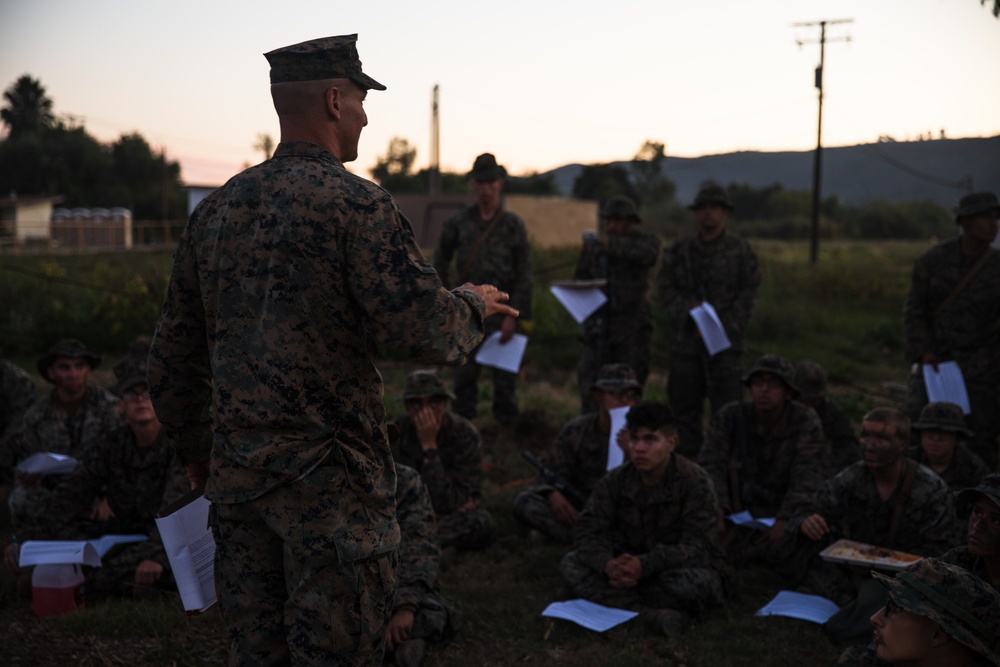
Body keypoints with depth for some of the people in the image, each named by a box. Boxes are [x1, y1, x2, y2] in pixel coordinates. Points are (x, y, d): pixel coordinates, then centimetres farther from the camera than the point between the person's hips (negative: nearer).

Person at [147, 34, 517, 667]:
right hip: (329, 476, -7)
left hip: (236, 475, 7)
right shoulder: (357, 204, -12)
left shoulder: (216, 209, 9)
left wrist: (196, 448, 27)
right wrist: (474, 304, 3)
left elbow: (175, 351, 15)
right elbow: (429, 334, -18)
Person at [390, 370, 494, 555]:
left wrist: (429, 446, -29)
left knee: (481, 522, -34)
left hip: (454, 512, -1)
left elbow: (445, 503, -25)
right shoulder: (395, 433, -13)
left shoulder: (465, 434, -18)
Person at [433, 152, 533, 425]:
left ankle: (507, 426, 15)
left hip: (501, 310, -1)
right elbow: (440, 262, 15)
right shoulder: (458, 223, 5)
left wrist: (514, 315, -7)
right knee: (465, 374, 5)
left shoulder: (513, 225, 2)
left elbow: (523, 275, 0)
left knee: (505, 376, 3)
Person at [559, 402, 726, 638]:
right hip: (632, 569, 4)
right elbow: (587, 531, -11)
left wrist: (645, 565, -40)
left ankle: (620, 601, -19)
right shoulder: (616, 481, -7)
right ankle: (648, 613, -35)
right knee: (570, 563, -19)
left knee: (698, 581, -39)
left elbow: (697, 547, -25)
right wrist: (607, 564, -34)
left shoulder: (694, 481, -18)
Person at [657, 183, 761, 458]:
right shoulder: (678, 251, 11)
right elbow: (665, 287, 6)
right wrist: (687, 310, -12)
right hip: (685, 340, 3)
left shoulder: (741, 251, 4)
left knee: (726, 404, -7)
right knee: (684, 403, 8)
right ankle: (687, 459, 20)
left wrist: (725, 327, -12)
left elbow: (748, 294, 0)